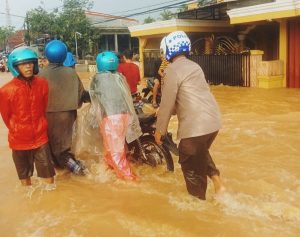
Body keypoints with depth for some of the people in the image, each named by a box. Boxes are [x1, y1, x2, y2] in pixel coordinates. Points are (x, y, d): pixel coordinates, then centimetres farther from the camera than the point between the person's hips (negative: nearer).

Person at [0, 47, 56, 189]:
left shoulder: (42, 84, -7)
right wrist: (17, 131, 9)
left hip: (40, 137, 1)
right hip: (19, 140, -1)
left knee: (47, 172, 9)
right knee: (24, 173, 17)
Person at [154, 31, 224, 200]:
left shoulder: (173, 70, -10)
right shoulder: (194, 66, 17)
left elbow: (168, 102, -10)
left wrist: (160, 130, 1)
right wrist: (165, 111, 33)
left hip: (195, 125, -9)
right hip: (213, 120, 9)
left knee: (191, 165, 8)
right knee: (201, 152, 30)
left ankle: (198, 200, 19)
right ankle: (217, 181, 21)